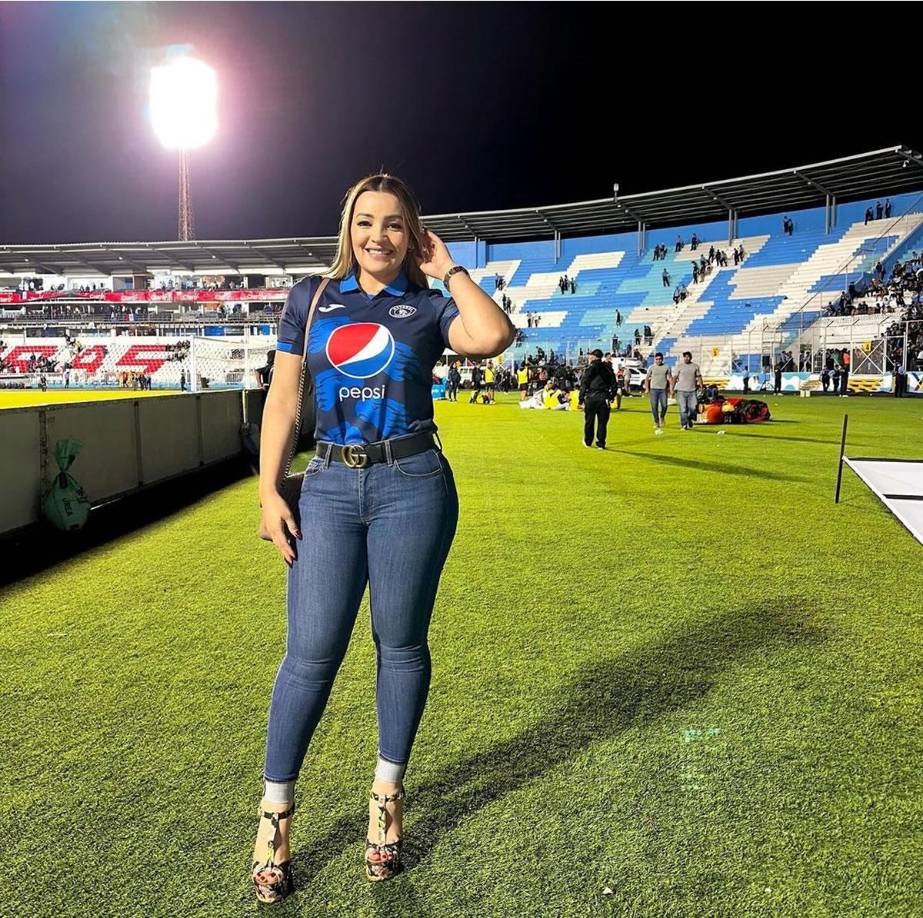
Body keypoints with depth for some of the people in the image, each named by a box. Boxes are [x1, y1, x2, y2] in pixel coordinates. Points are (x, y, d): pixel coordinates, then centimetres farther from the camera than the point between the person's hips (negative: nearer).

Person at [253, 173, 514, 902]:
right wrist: (270, 491, 0)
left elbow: (494, 337, -17)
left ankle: (387, 797, 28)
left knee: (401, 644, 8)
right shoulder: (311, 297, 10)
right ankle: (276, 811, 20)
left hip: (413, 486, -1)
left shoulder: (429, 306, 5)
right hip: (330, 488, 1)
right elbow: (283, 399, 7)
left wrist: (448, 268, -3)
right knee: (311, 651, 2)